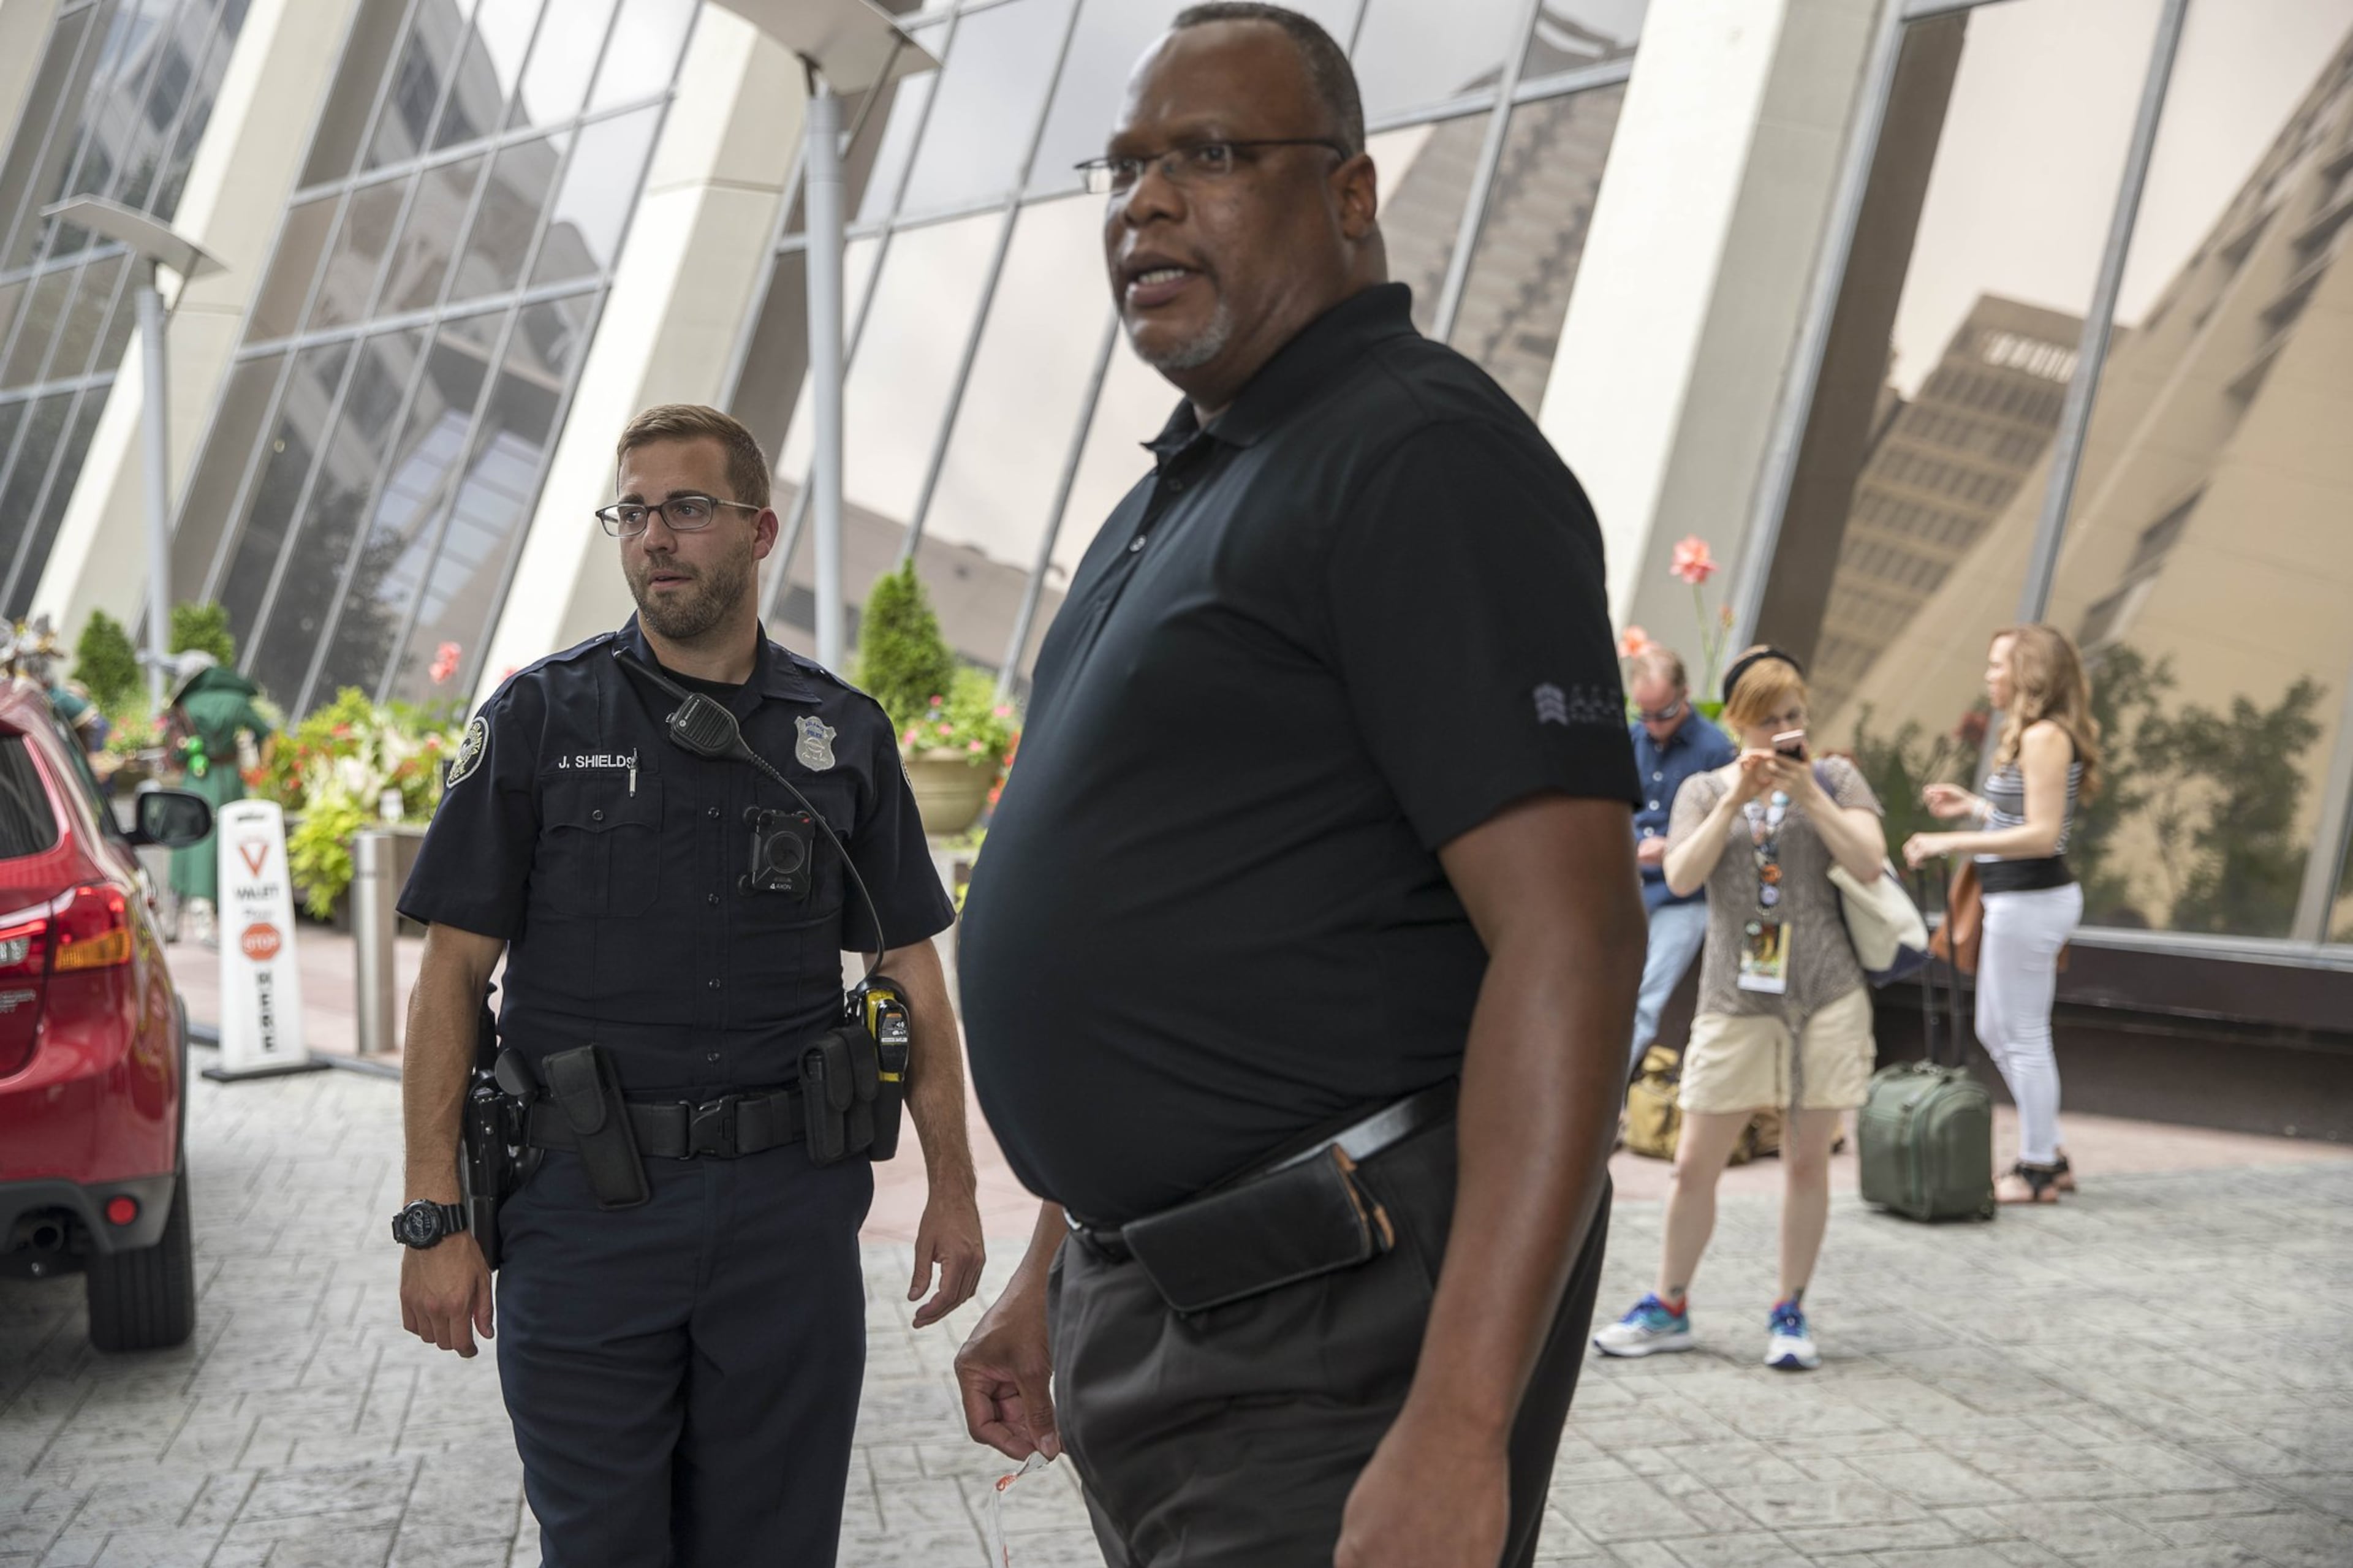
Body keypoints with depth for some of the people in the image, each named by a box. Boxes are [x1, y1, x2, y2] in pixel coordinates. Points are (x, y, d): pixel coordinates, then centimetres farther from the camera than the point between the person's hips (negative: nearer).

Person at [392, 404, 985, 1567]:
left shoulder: (843, 735, 7)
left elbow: (911, 969, 10)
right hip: (585, 1208, -1)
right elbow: (453, 974, -1)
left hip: (790, 1206, 2)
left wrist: (952, 1187, 4)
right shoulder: (539, 718, 1)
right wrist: (434, 1218, -7)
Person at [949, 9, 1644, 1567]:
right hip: (1142, 1312, 9)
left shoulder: (1422, 456, -14)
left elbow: (1573, 931, -23)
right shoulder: (1187, 494, 15)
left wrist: (1460, 1428, -27)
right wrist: (1052, 1276, 18)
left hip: (1337, 1339, -9)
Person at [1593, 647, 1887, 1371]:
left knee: (1807, 1160, 6)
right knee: (1696, 1163, 3)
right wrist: (1736, 799, -14)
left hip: (1826, 997, -1)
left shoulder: (1834, 777, 7)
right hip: (1735, 999, 1)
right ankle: (1668, 1307, 17)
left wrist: (1806, 793, -15)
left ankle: (1790, 1310, 20)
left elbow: (1869, 862, -8)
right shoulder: (1705, 790, 10)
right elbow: (1681, 877, -7)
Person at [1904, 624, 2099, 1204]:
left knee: (2024, 1037, 0)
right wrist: (1972, 805, 17)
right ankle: (2049, 1155, 26)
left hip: (2029, 901, -11)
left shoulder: (2044, 737, -17)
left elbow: (2042, 834, -22)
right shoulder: (2038, 735, 14)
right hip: (2022, 899, 11)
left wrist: (1950, 843, -23)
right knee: (1996, 1032, 18)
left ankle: (2037, 1170, 11)